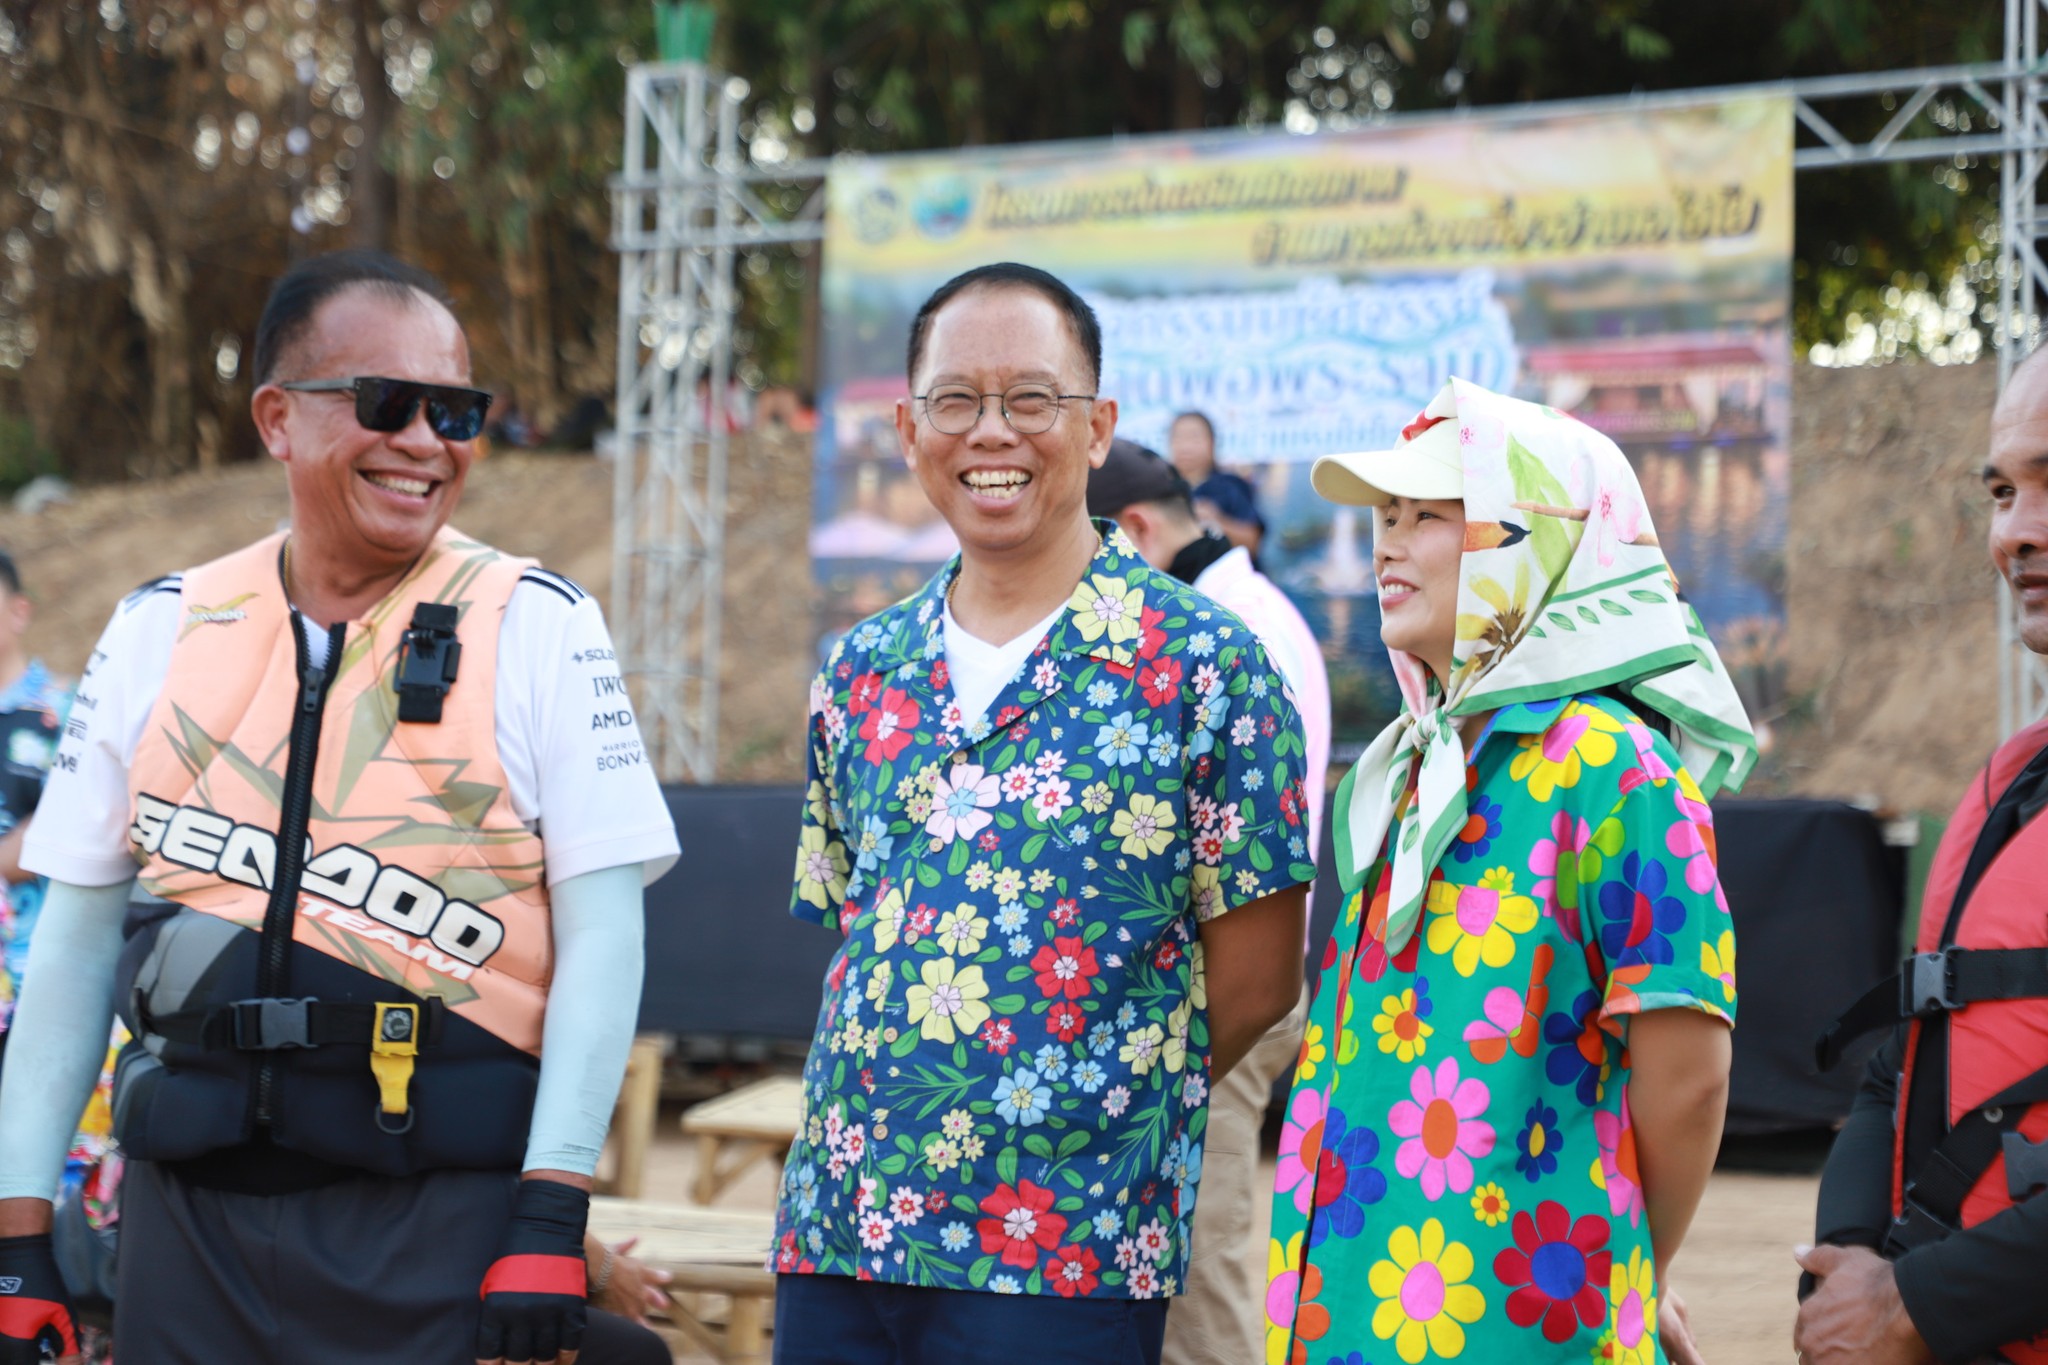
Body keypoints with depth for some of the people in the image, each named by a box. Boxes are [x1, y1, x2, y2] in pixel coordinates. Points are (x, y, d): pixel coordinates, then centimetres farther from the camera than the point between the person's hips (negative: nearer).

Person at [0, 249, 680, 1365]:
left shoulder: (538, 628, -1)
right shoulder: (159, 633, 7)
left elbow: (602, 931, -6)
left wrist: (551, 1218, -14)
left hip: (443, 1228, -3)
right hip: (191, 1217, 3)